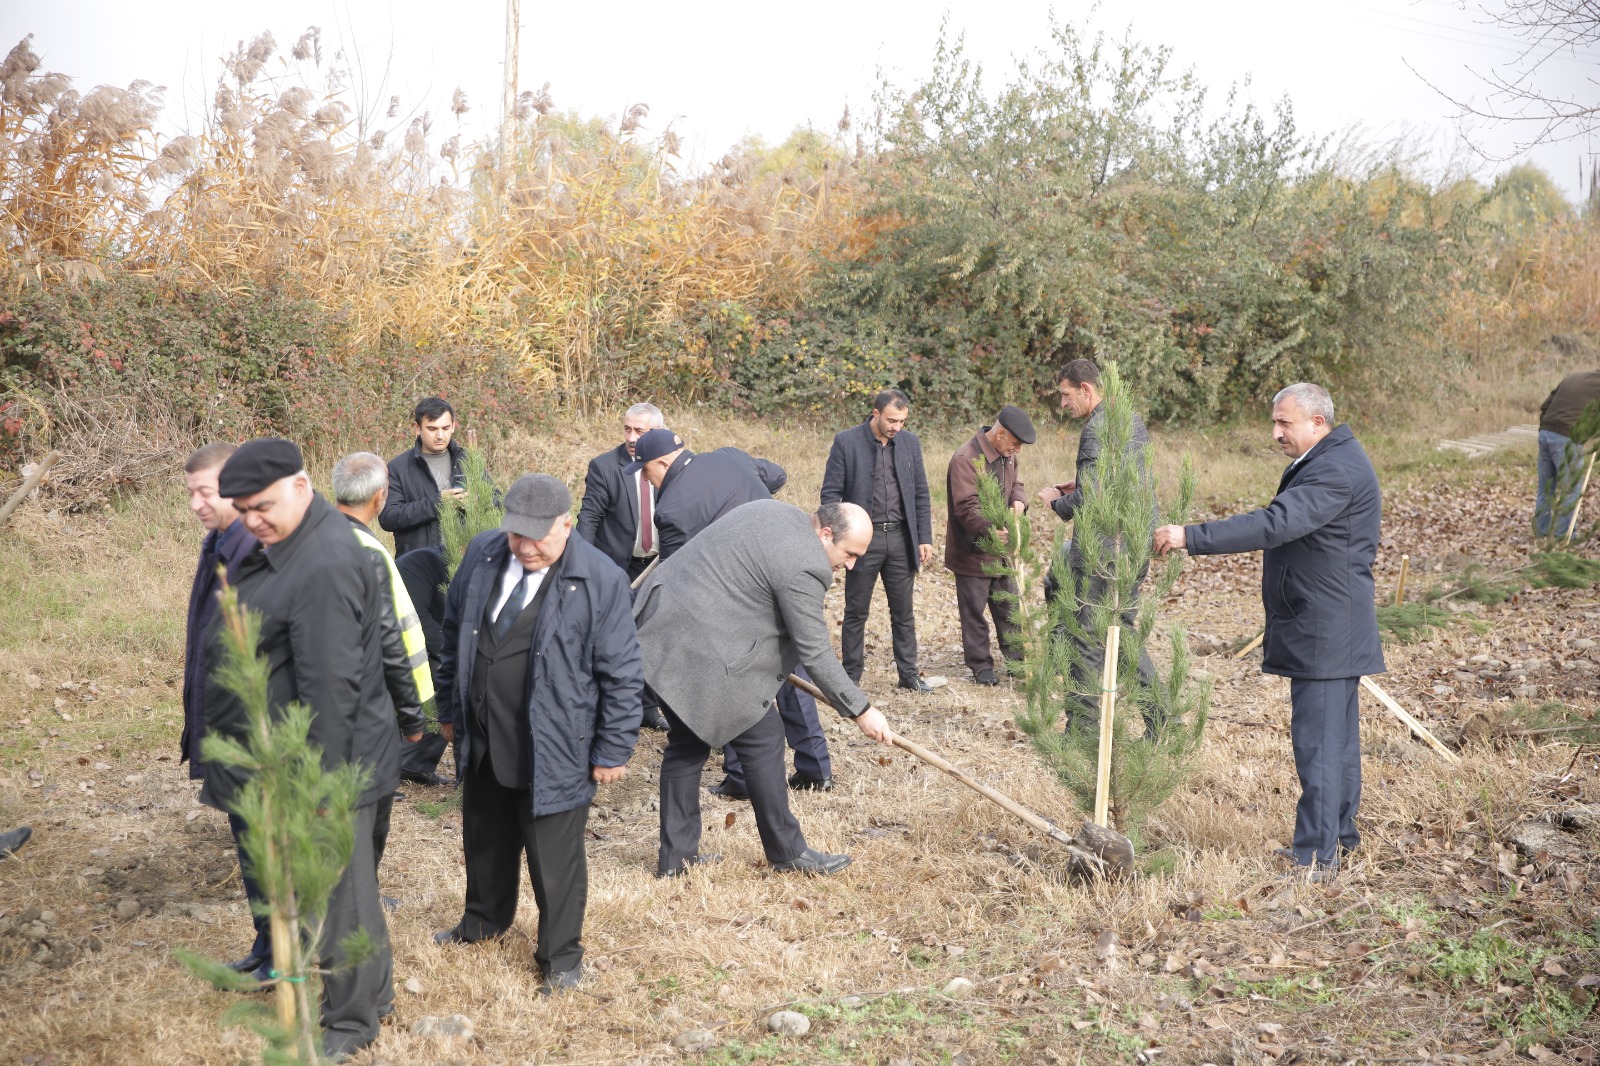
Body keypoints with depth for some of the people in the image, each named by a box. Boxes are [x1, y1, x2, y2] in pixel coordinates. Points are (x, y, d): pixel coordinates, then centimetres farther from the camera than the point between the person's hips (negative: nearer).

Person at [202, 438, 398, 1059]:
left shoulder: (323, 569, -26)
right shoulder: (280, 544, 6)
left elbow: (331, 692, -26)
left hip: (322, 768, -10)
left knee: (336, 893, 6)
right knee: (335, 885, 22)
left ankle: (352, 1019, 23)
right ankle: (369, 988, 38)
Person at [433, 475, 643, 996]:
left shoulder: (600, 581, -17)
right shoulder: (482, 555, -1)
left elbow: (621, 675, -13)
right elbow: (454, 634, 12)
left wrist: (613, 750, -11)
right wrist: (451, 707, 16)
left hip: (553, 751, -6)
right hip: (483, 743, 6)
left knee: (554, 859, 7)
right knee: (485, 840, 26)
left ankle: (560, 957, 27)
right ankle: (484, 920, 51)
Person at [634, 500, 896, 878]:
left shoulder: (770, 510, 11)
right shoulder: (803, 566, -17)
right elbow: (815, 654, -13)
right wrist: (861, 710, -5)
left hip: (660, 626, 10)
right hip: (703, 651, -10)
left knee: (688, 741, 18)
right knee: (763, 740, 3)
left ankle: (676, 854, 24)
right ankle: (787, 851, 14)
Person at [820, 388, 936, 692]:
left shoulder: (910, 442, 5)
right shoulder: (846, 442, -7)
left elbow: (920, 494, 10)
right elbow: (831, 493, -6)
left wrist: (925, 538, 5)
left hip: (901, 538, 3)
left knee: (903, 613, 10)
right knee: (856, 613, 6)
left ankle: (909, 674, 20)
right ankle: (851, 677, 15)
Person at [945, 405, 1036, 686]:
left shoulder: (1007, 455, 4)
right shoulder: (966, 458, -23)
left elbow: (1015, 483, 19)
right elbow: (966, 508, -29)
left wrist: (1018, 500, -6)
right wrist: (991, 530, -44)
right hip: (972, 550, -8)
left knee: (1009, 608, 16)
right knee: (974, 612, 3)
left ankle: (1016, 658, 28)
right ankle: (981, 665, 14)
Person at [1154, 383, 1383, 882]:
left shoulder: (1336, 471, -20)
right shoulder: (1326, 460, 15)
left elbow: (1274, 524, -31)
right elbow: (1288, 523, 23)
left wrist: (1191, 536, -32)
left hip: (1326, 631, -11)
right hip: (1324, 629, 11)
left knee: (1319, 740, -8)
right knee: (1335, 733, 18)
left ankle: (1315, 856, -4)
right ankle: (1339, 835, 29)